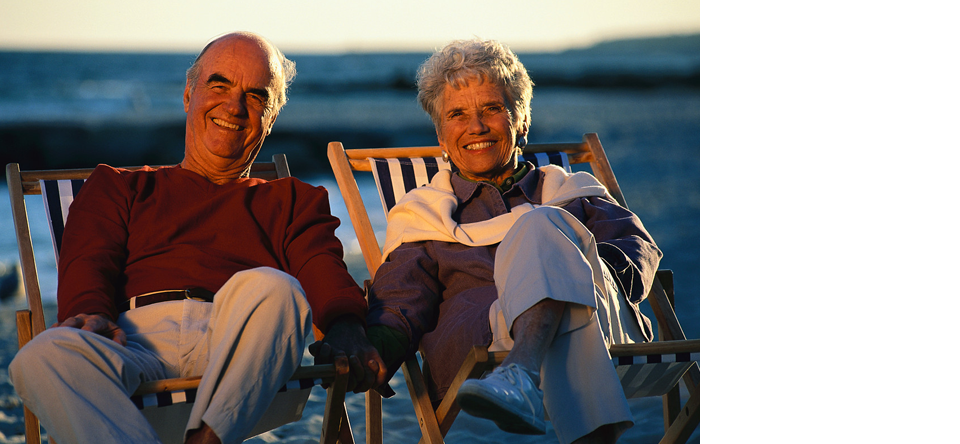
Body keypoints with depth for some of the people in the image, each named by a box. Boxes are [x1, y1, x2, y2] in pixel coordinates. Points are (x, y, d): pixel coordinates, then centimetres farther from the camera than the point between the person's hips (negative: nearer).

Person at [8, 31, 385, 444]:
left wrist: (345, 327, -14)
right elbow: (88, 261, 15)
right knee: (43, 356, -35)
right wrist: (91, 314, -11)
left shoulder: (292, 201, 32)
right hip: (137, 331, 0)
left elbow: (322, 269, 12)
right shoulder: (118, 187, 33)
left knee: (271, 288, -36)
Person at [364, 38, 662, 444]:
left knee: (540, 226, -28)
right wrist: (377, 350, -12)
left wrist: (593, 268, -12)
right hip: (479, 342, -1)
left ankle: (520, 379, -55)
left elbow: (636, 244, 14)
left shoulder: (573, 192, 32)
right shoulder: (421, 213, 30)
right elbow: (401, 300, 13)